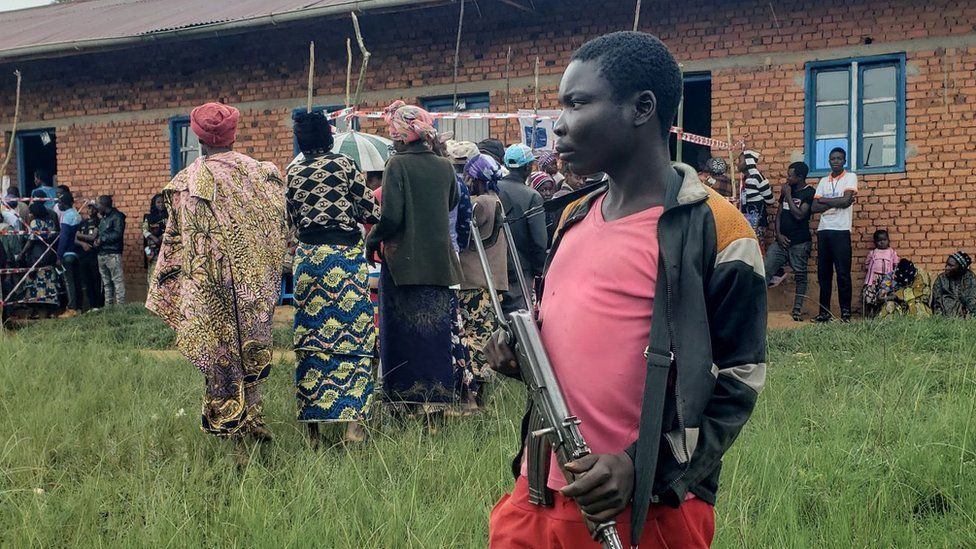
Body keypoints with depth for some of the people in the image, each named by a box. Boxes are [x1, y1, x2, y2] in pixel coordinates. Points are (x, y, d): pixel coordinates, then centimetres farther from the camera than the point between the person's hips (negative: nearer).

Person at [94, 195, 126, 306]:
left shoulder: (117, 216, -6)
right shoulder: (103, 218, 21)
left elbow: (117, 234, -15)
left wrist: (102, 239, -11)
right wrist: (97, 240, 3)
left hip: (113, 254, -9)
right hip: (101, 254, 9)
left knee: (118, 281, -10)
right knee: (106, 283, 10)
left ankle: (121, 306, -12)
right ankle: (108, 307, 14)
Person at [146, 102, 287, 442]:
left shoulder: (188, 181, -8)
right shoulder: (262, 173, 1)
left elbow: (176, 240, -5)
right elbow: (279, 231, 6)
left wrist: (164, 288, 5)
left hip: (211, 289, -3)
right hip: (258, 286, 4)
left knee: (220, 356, 5)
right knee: (251, 353, 16)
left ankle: (230, 430, 11)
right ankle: (253, 424, 22)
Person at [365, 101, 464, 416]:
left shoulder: (398, 165, -12)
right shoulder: (444, 166, 4)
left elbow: (391, 216, -16)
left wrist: (371, 242, -1)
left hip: (403, 261, -4)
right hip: (440, 263, 4)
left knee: (402, 332, 5)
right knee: (435, 331, 9)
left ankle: (404, 400, 9)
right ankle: (436, 399, 11)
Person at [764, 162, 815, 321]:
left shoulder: (809, 193, -7)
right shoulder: (786, 190, 12)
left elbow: (799, 215, -18)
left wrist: (788, 196, -13)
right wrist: (778, 234, 0)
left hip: (800, 242, -6)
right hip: (782, 240, 6)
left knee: (800, 275, 3)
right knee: (765, 270, -5)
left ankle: (797, 308, 9)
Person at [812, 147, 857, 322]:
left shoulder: (850, 177, 2)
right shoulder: (823, 181, 15)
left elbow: (846, 200, -13)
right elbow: (815, 208, 4)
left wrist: (824, 200, -2)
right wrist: (837, 202, -8)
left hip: (841, 231, -5)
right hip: (823, 230, 5)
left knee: (843, 273, -5)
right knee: (823, 273, 5)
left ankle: (846, 313, 0)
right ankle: (824, 312, 11)